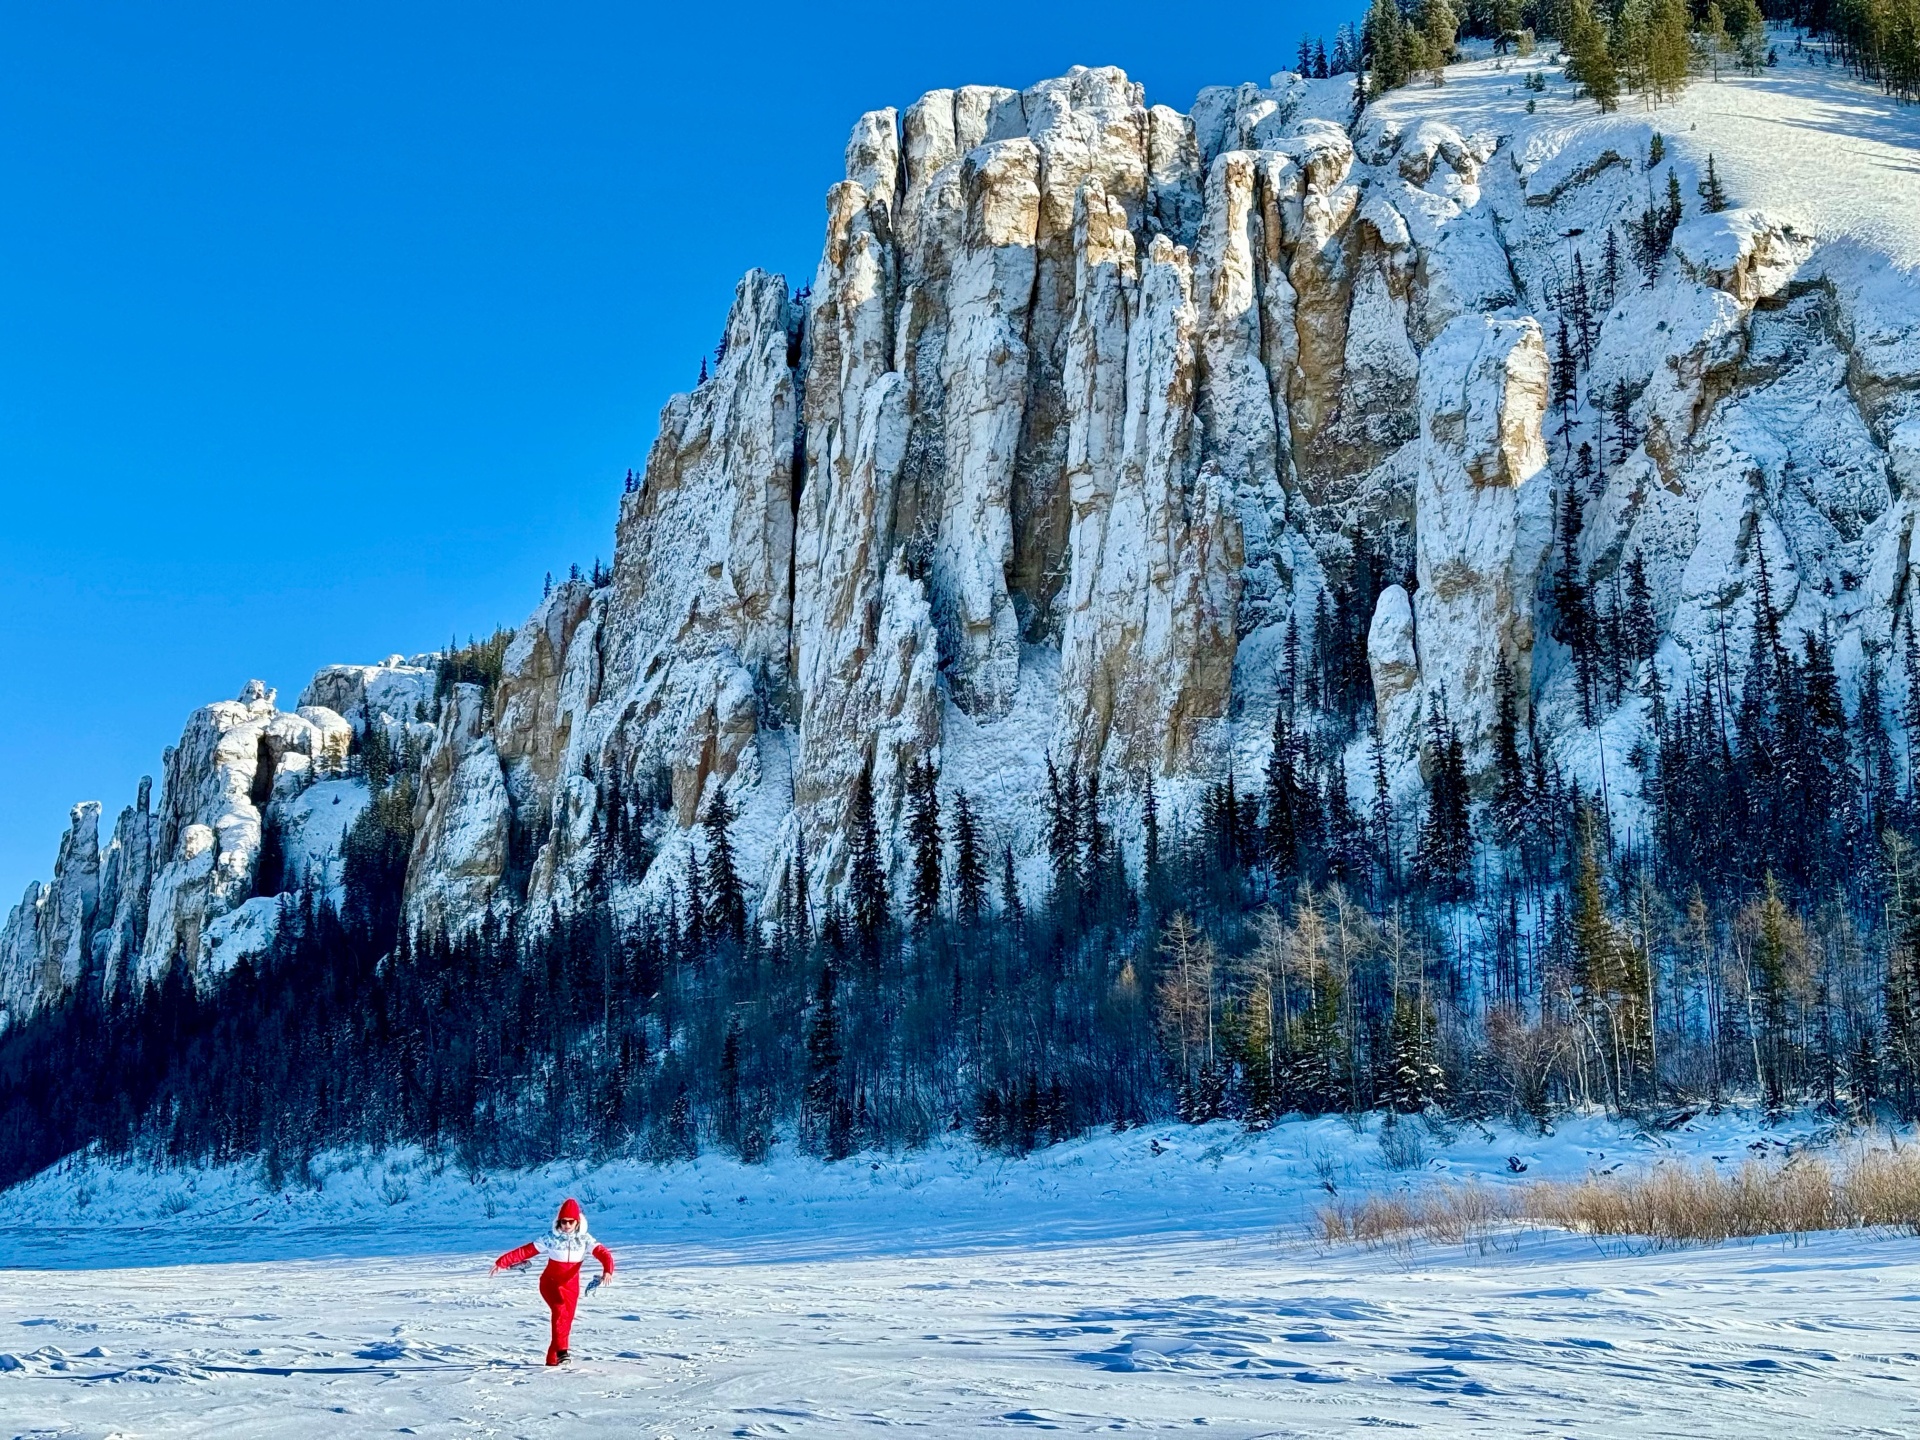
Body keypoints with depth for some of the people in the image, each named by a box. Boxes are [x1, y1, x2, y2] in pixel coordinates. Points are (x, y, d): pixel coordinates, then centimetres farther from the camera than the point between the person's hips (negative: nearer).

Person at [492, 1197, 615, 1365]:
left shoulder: (584, 1240, -8)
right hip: (551, 1283, -3)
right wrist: (501, 1262, -18)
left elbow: (603, 1253, -19)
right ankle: (561, 1350, -31)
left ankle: (553, 1358, 16)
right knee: (560, 1310, -27)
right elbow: (525, 1251, -12)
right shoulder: (551, 1240, -11)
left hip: (571, 1286, 3)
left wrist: (607, 1270, -40)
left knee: (566, 1320, 2)